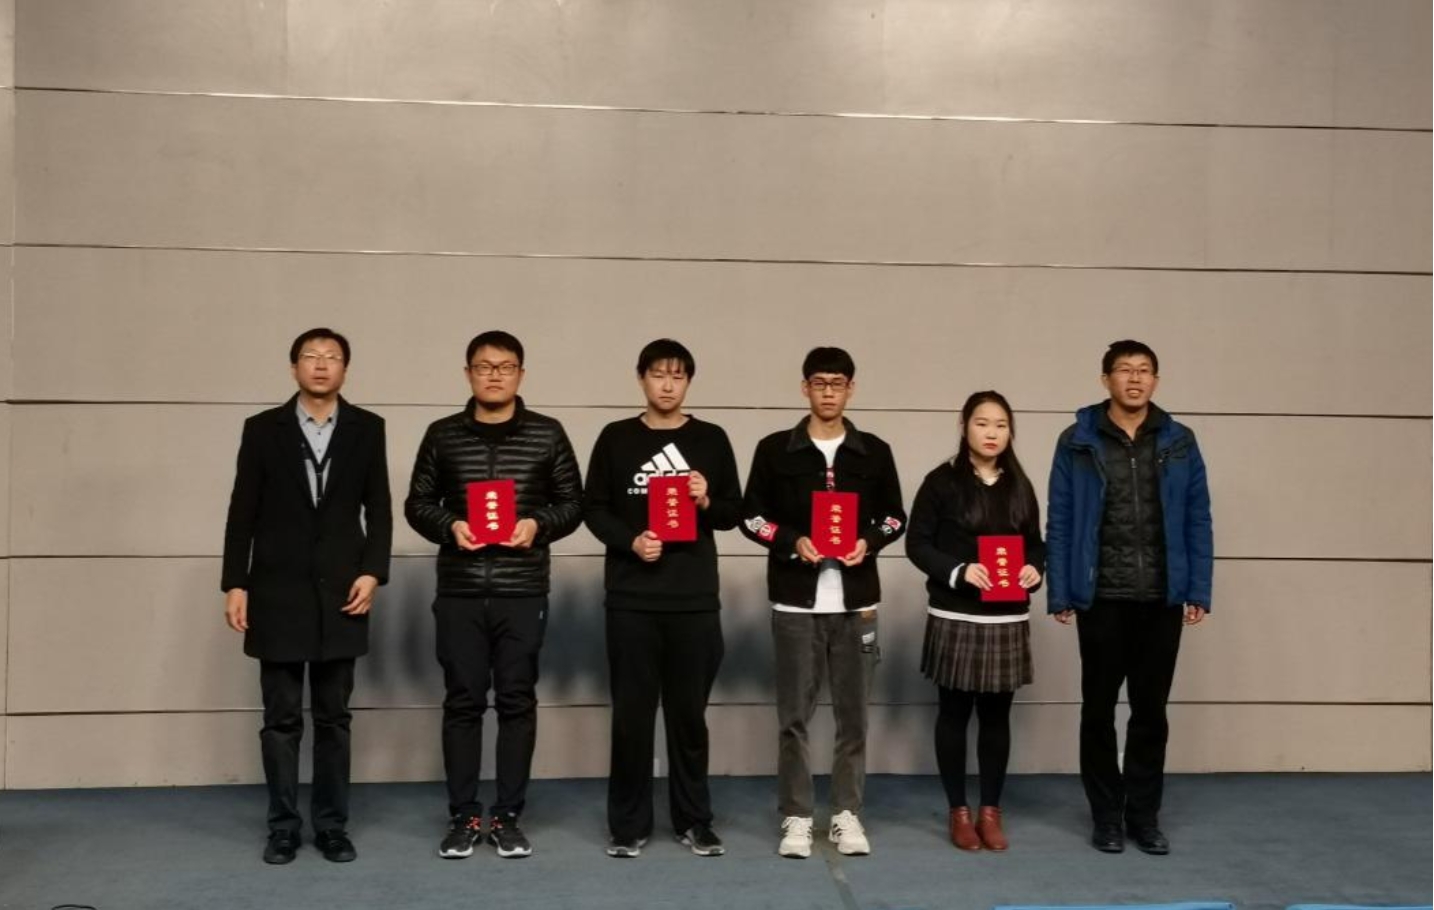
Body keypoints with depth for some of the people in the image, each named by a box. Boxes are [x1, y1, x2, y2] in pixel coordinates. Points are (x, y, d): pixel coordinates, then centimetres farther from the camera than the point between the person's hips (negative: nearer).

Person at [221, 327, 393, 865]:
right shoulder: (263, 429, 3)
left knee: (333, 717, 7)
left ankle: (332, 826, 15)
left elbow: (378, 509, 5)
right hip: (278, 593, 0)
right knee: (281, 718, 4)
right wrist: (235, 584, -3)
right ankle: (283, 828, 13)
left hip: (340, 592, 1)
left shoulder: (367, 429, 5)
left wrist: (372, 572, -7)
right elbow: (242, 514, 2)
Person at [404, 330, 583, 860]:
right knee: (462, 702, 5)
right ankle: (463, 817, 15)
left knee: (517, 701, 4)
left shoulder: (547, 434, 3)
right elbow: (417, 504, 9)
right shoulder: (442, 435, 6)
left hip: (523, 592, 0)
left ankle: (508, 817, 14)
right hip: (459, 592, 1)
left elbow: (572, 503, 6)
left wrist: (538, 524, -13)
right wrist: (450, 527, -10)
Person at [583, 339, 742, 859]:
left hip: (695, 598, 1)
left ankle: (694, 821, 18)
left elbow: (734, 514, 9)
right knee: (632, 712, 3)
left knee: (689, 712, 7)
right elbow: (594, 509, 5)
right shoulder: (616, 439, 6)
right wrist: (630, 541, -12)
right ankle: (629, 823, 13)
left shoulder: (711, 440, 7)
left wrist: (707, 502, -12)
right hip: (631, 598, 0)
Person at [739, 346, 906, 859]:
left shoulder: (874, 452, 8)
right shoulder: (775, 450, 3)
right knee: (794, 714, 2)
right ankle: (796, 818, 10)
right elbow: (751, 516, 4)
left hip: (856, 600, 2)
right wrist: (792, 542, -12)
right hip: (796, 600, -1)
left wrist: (868, 542, -8)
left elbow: (894, 516, 12)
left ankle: (847, 815, 16)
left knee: (852, 712, 6)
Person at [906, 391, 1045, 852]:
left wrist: (1034, 569, -8)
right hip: (955, 617, -3)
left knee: (996, 715, 8)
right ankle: (958, 811, 16)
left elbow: (1035, 544, 14)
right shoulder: (942, 482, -4)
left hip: (1008, 620, 4)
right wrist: (959, 571, -20)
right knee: (955, 713, 5)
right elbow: (917, 544, -6)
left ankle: (991, 811, 18)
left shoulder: (1020, 486, 9)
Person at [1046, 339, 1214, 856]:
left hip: (1162, 600, 2)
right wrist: (1059, 595, -5)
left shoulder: (1180, 442, 5)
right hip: (1101, 600, -1)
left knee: (1151, 711, 9)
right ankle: (1106, 817, 20)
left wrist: (1199, 592, 0)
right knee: (1099, 710, 7)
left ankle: (1144, 816, 21)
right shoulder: (1077, 442, -1)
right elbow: (1059, 524, -1)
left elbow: (1197, 521, 6)